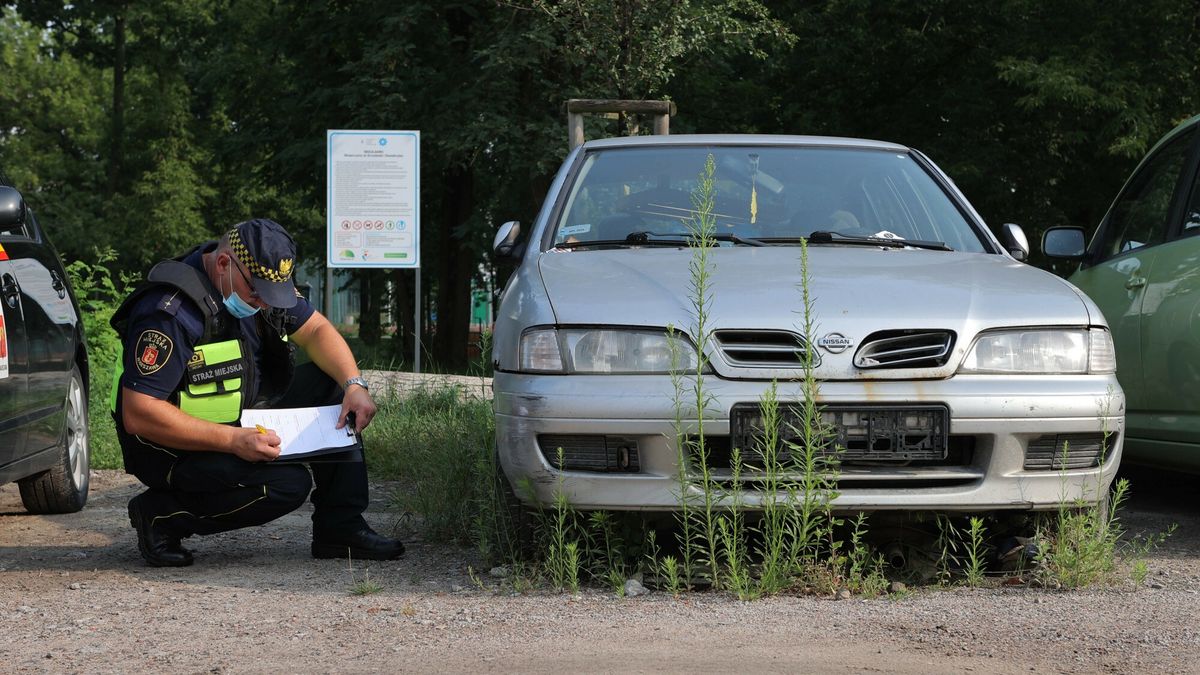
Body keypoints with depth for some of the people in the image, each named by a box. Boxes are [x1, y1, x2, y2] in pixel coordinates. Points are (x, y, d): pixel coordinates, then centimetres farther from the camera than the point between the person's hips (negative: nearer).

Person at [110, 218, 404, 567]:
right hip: (177, 448, -9)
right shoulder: (171, 312, -28)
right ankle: (161, 514, -10)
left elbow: (316, 330, 8)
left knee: (333, 387, -2)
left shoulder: (259, 280, -2)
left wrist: (354, 385, -12)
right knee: (288, 483, -27)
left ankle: (340, 528, -1)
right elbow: (138, 415, -31)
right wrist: (233, 440, -33)